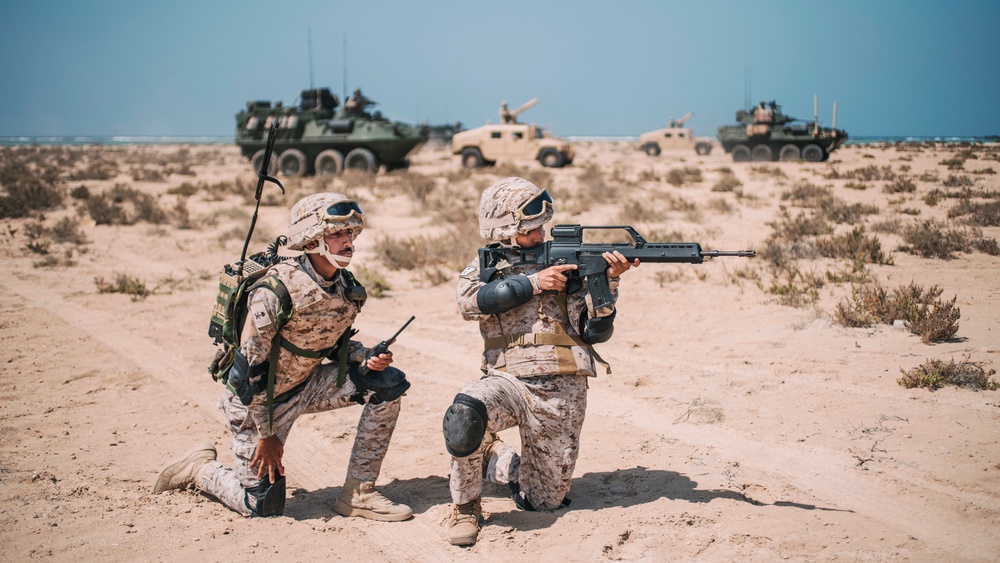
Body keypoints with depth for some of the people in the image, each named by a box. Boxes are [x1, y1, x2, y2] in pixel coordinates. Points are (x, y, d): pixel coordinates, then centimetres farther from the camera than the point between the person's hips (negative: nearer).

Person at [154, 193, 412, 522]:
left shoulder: (347, 288, -9)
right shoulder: (277, 290, -30)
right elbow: (252, 366, -24)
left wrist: (368, 358, -14)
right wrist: (265, 435, -17)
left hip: (305, 385, 6)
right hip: (258, 397, -6)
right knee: (262, 506, -2)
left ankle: (358, 495, -3)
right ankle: (200, 468, 28)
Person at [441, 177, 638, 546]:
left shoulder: (564, 262, 9)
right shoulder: (485, 265, 9)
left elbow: (596, 331, 2)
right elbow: (469, 301, -15)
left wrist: (607, 281, -14)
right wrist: (533, 282, -15)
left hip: (561, 393, 2)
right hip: (508, 381, -1)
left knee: (544, 502, 5)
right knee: (464, 415, -36)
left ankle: (494, 460, 36)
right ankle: (465, 506, -9)